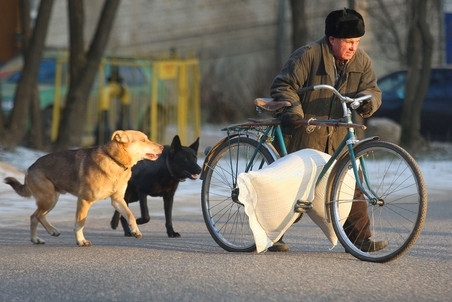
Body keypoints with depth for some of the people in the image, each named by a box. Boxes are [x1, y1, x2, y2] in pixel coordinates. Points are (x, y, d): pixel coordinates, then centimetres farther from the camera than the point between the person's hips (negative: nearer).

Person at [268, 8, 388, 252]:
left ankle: (359, 237, -1)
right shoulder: (308, 55, -10)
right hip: (306, 134, -4)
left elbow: (372, 90, -1)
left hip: (339, 138, 4)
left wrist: (367, 99, -25)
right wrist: (292, 109, -25)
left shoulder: (362, 61, 4)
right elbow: (283, 86, -8)